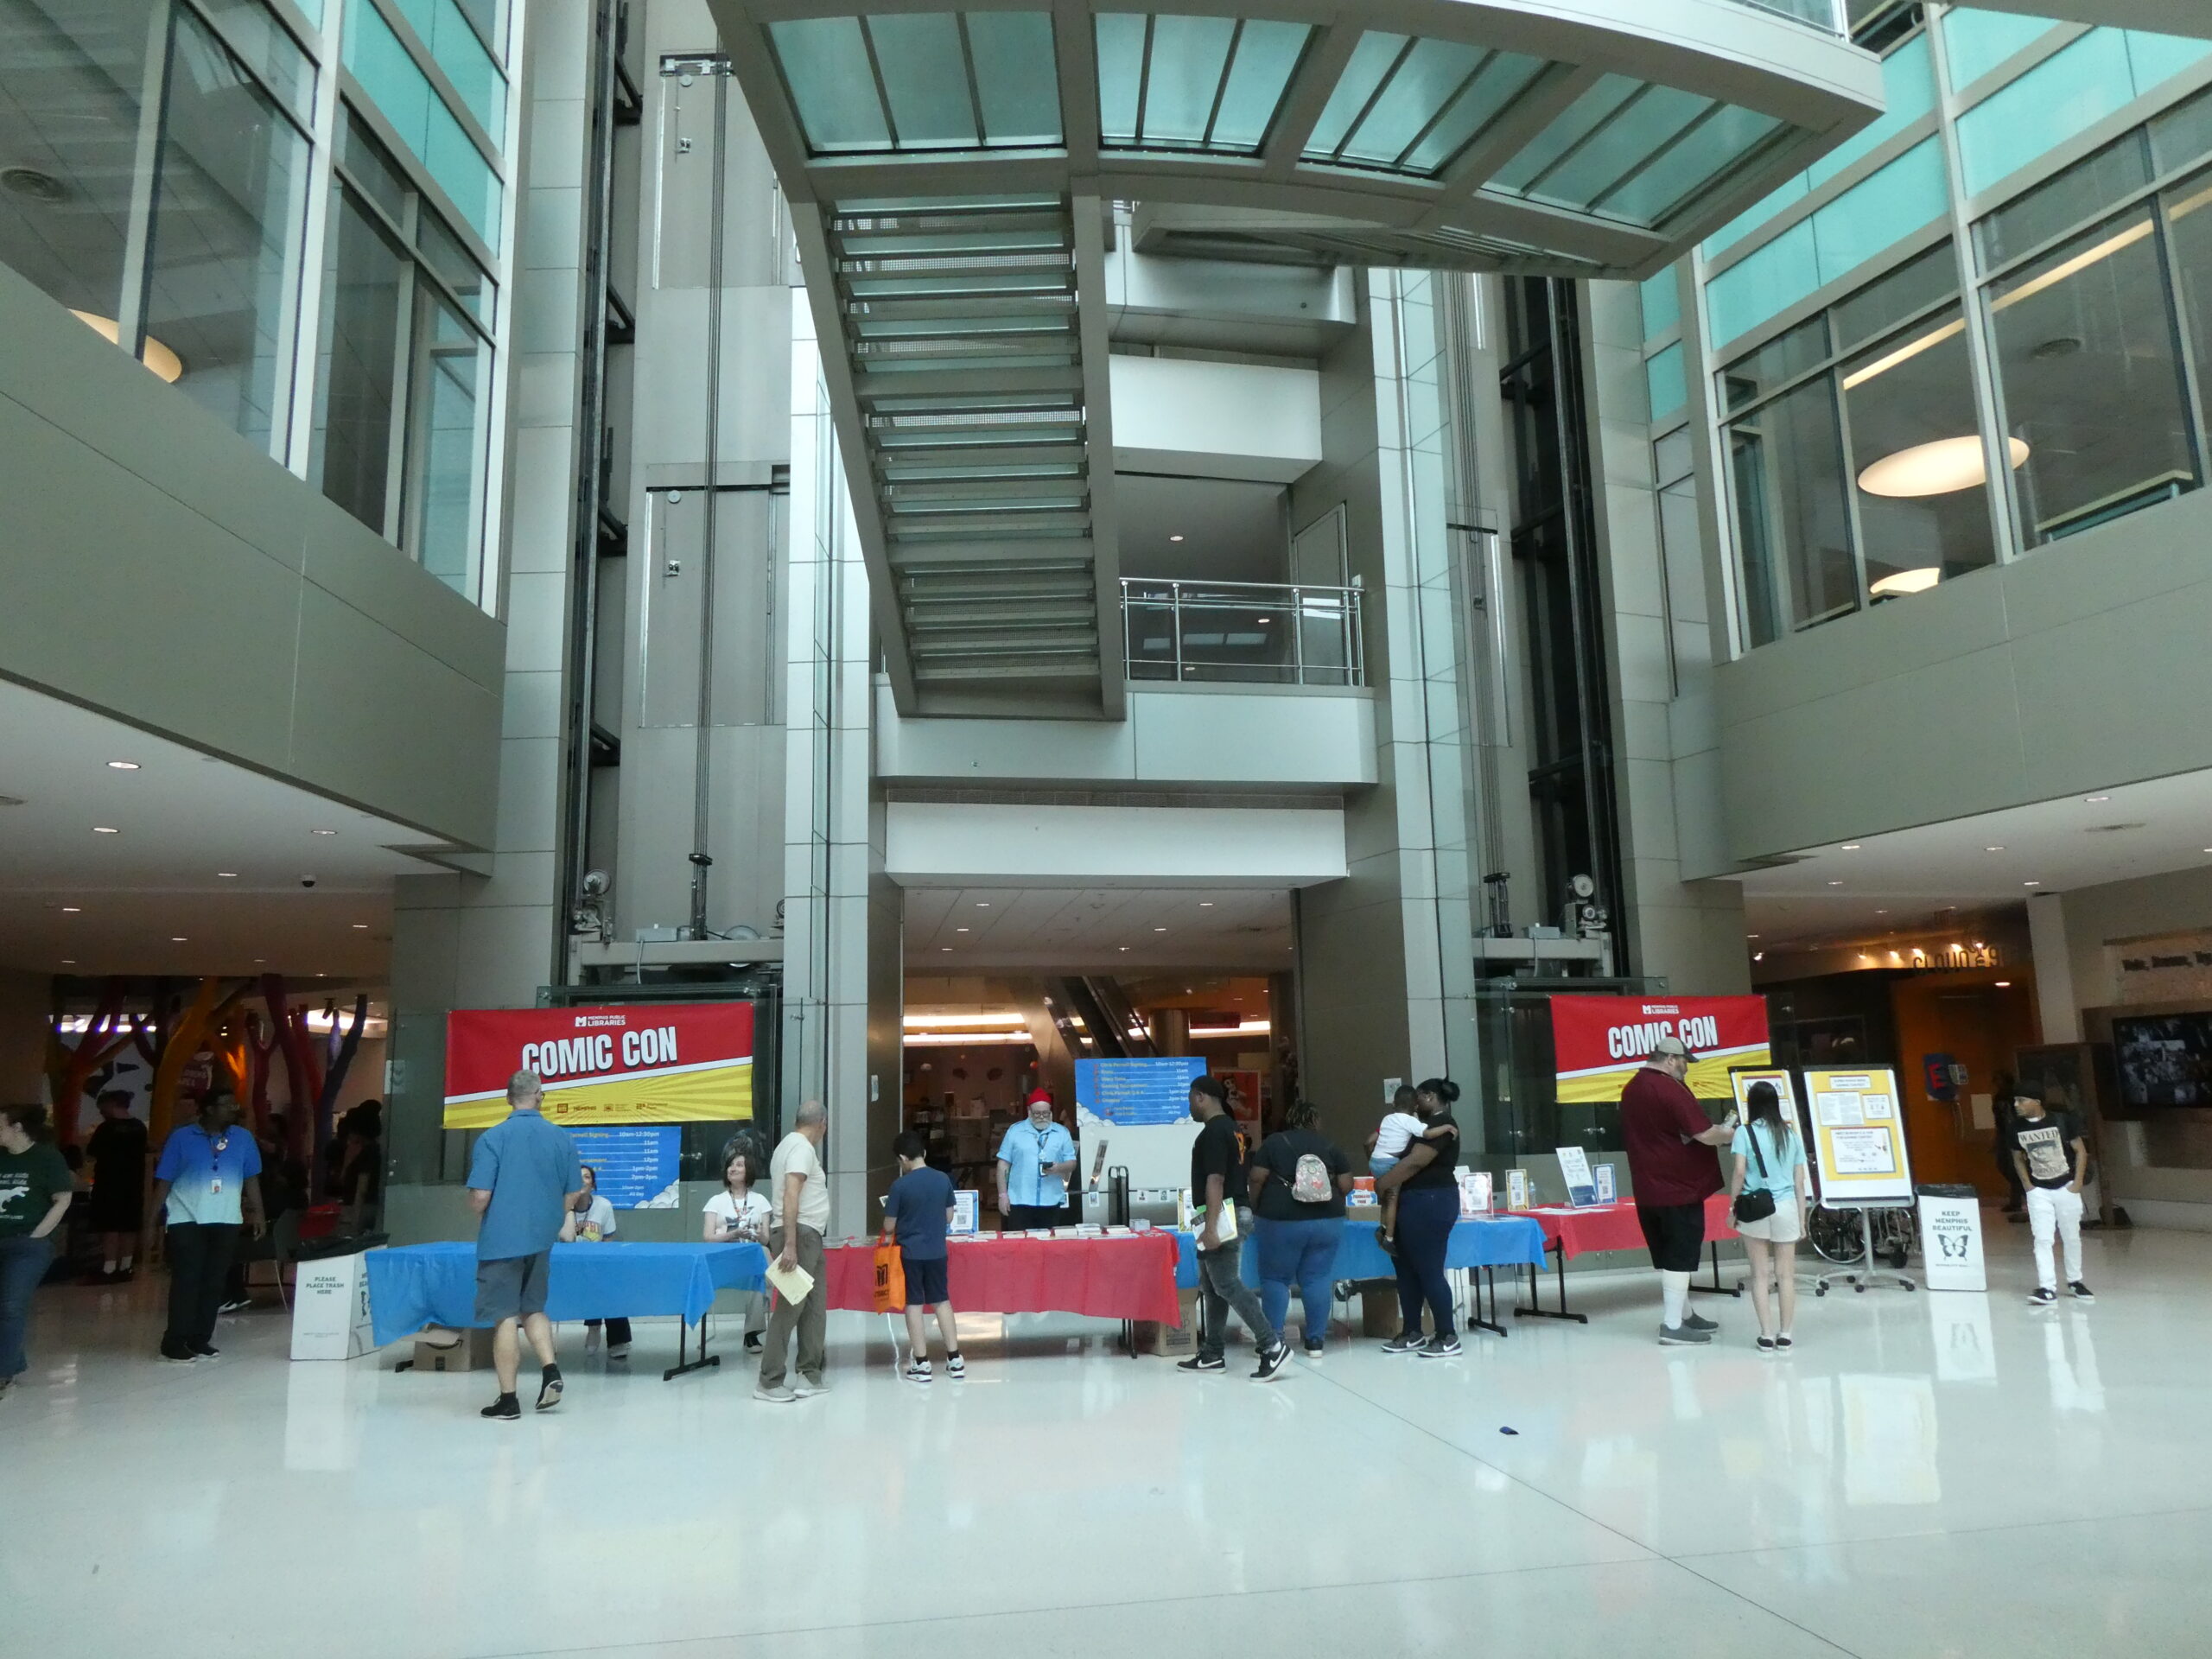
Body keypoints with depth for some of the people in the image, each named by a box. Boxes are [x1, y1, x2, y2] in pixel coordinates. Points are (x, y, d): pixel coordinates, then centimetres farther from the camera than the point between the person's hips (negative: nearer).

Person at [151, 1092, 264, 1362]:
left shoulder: (243, 1138, 7)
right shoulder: (181, 1138, -1)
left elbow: (251, 1178, 10)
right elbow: (164, 1180, 0)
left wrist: (257, 1213, 6)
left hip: (226, 1220, 3)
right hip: (187, 1220, -3)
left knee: (214, 1281, 5)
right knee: (186, 1280, -6)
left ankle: (200, 1340, 13)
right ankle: (175, 1342, 1)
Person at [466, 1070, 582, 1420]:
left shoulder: (492, 1138, -10)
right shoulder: (562, 1138, 1)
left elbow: (480, 1196, -14)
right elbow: (573, 1194, 5)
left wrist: (479, 1214, 9)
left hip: (502, 1239, -4)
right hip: (541, 1240, 4)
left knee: (505, 1318, 2)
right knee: (533, 1308, 21)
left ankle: (508, 1400, 7)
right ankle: (550, 1371, 5)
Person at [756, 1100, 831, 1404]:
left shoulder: (789, 1144, 19)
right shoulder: (802, 1147, -12)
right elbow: (790, 1195, -22)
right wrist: (789, 1245, -27)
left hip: (807, 1234, 11)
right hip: (800, 1233, -11)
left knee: (814, 1306, 11)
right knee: (790, 1307, -8)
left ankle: (810, 1375, 15)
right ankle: (769, 1382, -4)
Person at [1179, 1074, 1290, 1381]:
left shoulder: (1213, 1132, -16)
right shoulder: (1229, 1127, 15)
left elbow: (1215, 1181, -22)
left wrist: (1210, 1227, -25)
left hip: (1220, 1218, -11)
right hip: (1229, 1215, 11)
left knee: (1227, 1285, -10)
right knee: (1211, 1286, 13)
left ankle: (1273, 1346, -12)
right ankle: (1213, 1354, 18)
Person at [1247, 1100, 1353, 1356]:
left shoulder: (1274, 1142, 0)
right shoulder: (1331, 1146, 6)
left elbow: (1257, 1179, -5)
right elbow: (1346, 1186, 3)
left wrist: (1255, 1209, 8)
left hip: (1281, 1220, -2)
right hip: (1326, 1221, 3)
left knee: (1275, 1278, 6)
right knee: (1316, 1279, 7)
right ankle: (1316, 1341, 9)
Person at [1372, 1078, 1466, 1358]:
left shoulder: (1440, 1124, -13)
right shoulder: (1434, 1123, 19)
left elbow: (1415, 1163, -19)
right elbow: (1413, 1161, 20)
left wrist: (1383, 1183, -11)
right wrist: (1389, 1181, 8)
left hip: (1429, 1202, -11)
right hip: (1422, 1202, 11)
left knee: (1429, 1271, -6)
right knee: (1408, 1269, 12)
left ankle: (1448, 1338, 1)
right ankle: (1411, 1334, 17)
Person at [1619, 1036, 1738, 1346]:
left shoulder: (1632, 1089, 11)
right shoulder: (1670, 1089, -17)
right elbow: (1704, 1134, -20)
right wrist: (1732, 1134, -1)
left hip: (1648, 1189, 9)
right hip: (1679, 1186, -8)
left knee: (1666, 1255, 16)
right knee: (1681, 1254, -2)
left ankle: (1683, 1315, 27)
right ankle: (1672, 1325, -1)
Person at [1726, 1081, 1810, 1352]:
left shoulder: (1745, 1132, -3)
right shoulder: (1792, 1135, 6)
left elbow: (1739, 1172, -12)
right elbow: (1800, 1181, 7)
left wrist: (1732, 1205, -2)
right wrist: (1802, 1219, 14)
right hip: (1786, 1207, 2)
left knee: (1760, 1274, 6)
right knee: (1785, 1275, 9)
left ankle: (1767, 1335, 6)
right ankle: (1784, 1335, 12)